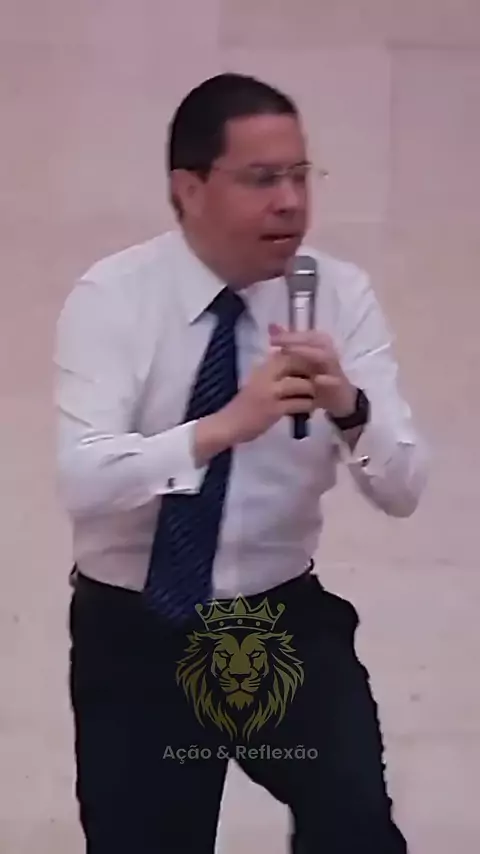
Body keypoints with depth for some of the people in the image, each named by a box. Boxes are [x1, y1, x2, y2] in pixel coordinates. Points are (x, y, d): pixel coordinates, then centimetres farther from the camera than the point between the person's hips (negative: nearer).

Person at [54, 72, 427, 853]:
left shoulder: (342, 295, -5)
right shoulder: (112, 297, -10)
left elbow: (404, 491, -10)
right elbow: (83, 482, -22)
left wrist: (350, 409, -30)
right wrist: (221, 428, -36)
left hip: (286, 622, 1)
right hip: (131, 631, -1)